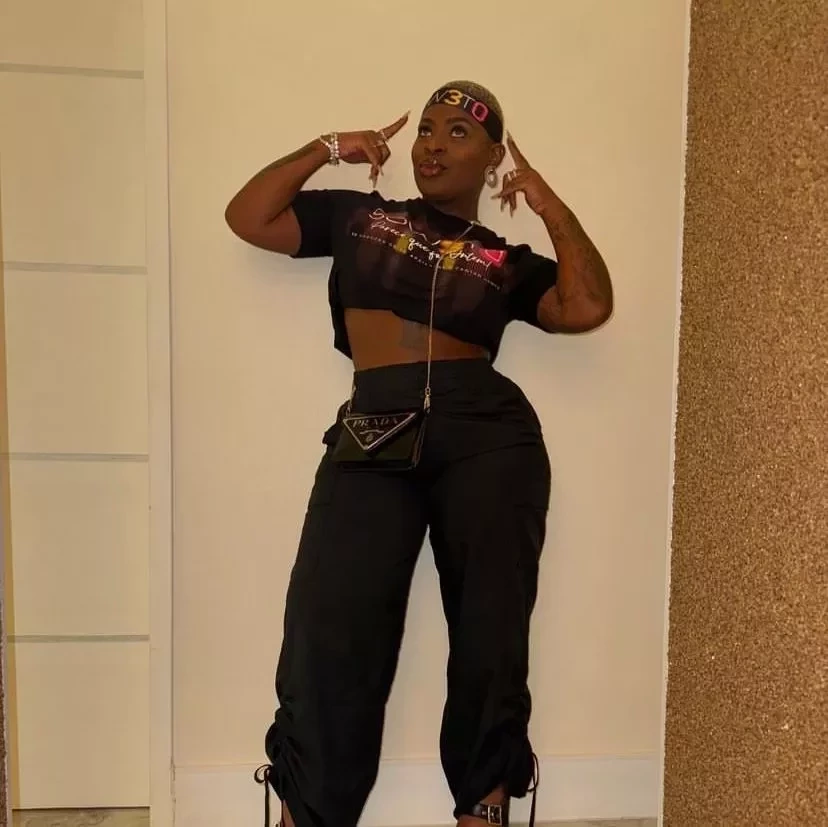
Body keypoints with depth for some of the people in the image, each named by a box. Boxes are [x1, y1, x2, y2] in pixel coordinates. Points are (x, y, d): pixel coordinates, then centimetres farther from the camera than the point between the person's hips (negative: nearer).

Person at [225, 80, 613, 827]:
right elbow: (249, 218, 20)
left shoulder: (509, 260, 19)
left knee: (490, 631, 1)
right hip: (375, 432, 0)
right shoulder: (357, 215, 23)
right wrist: (328, 149, 17)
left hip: (488, 431, 1)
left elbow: (588, 308, 4)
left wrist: (552, 206, 10)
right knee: (331, 632, -12)